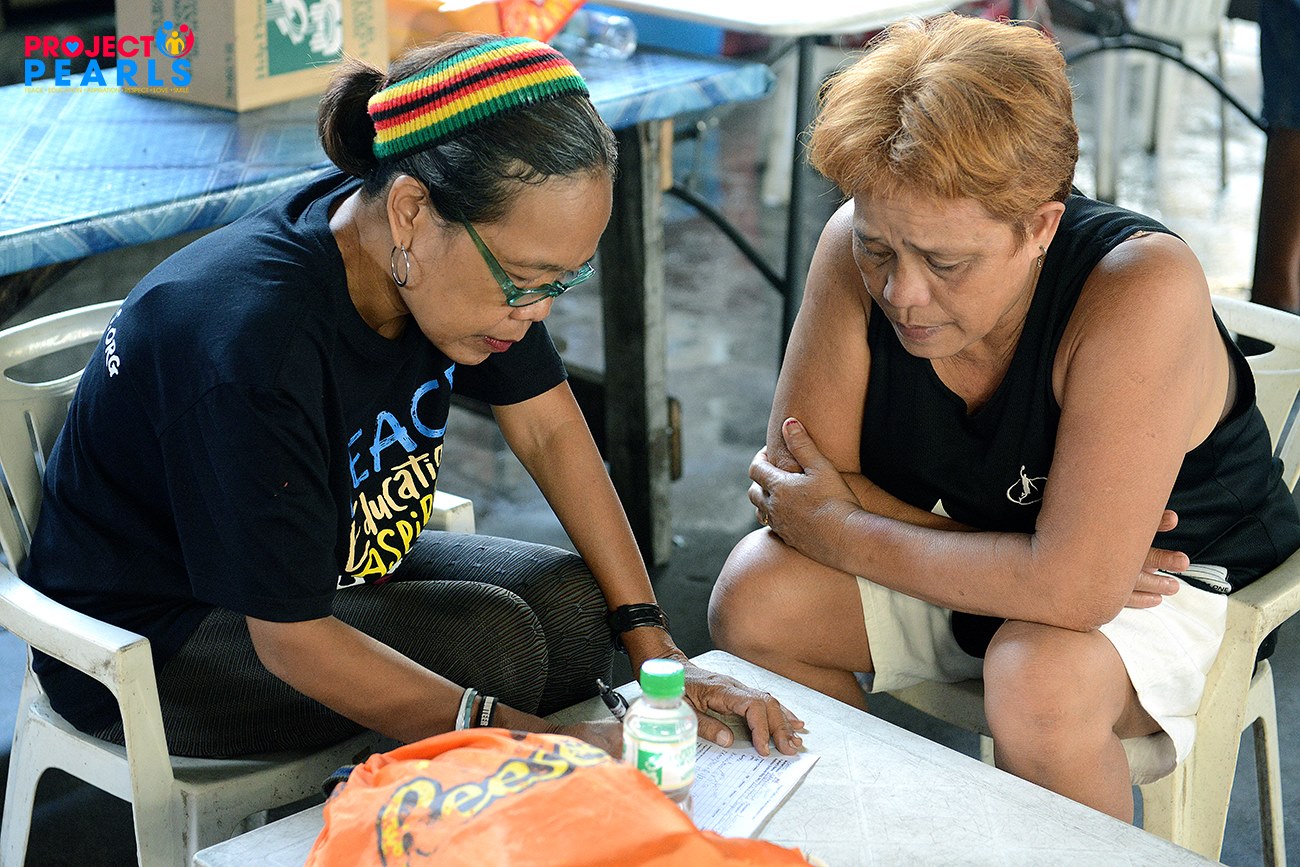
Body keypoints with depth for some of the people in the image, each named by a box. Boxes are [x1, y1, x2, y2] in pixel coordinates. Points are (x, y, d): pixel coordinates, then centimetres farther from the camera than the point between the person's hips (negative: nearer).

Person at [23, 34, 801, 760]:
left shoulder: (477, 245, -14)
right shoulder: (252, 344, -36)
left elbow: (551, 432, -5)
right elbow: (294, 642, -30)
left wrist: (658, 652, -10)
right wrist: (544, 741, -31)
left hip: (337, 562, 8)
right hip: (147, 644, -7)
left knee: (575, 604, -11)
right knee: (493, 637, -24)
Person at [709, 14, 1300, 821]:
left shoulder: (1143, 287, -33)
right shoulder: (865, 247, -20)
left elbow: (1075, 585, -36)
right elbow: (795, 489, -15)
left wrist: (837, 530, -25)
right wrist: (1033, 563, -25)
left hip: (1174, 582, -4)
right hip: (973, 563, 5)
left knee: (1041, 680, -34)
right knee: (755, 594, -15)